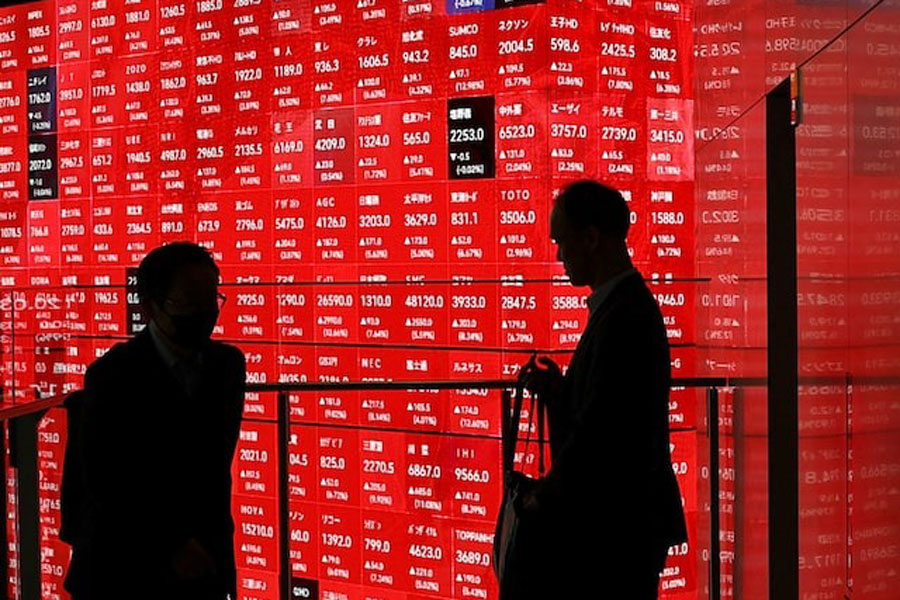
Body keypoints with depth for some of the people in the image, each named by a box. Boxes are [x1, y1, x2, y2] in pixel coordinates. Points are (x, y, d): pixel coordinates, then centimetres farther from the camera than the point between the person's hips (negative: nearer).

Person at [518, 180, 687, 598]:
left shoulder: (625, 314, -19)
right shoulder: (624, 304, 13)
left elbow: (599, 430, -22)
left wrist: (546, 499, -11)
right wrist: (555, 389, 4)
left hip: (617, 529, -10)